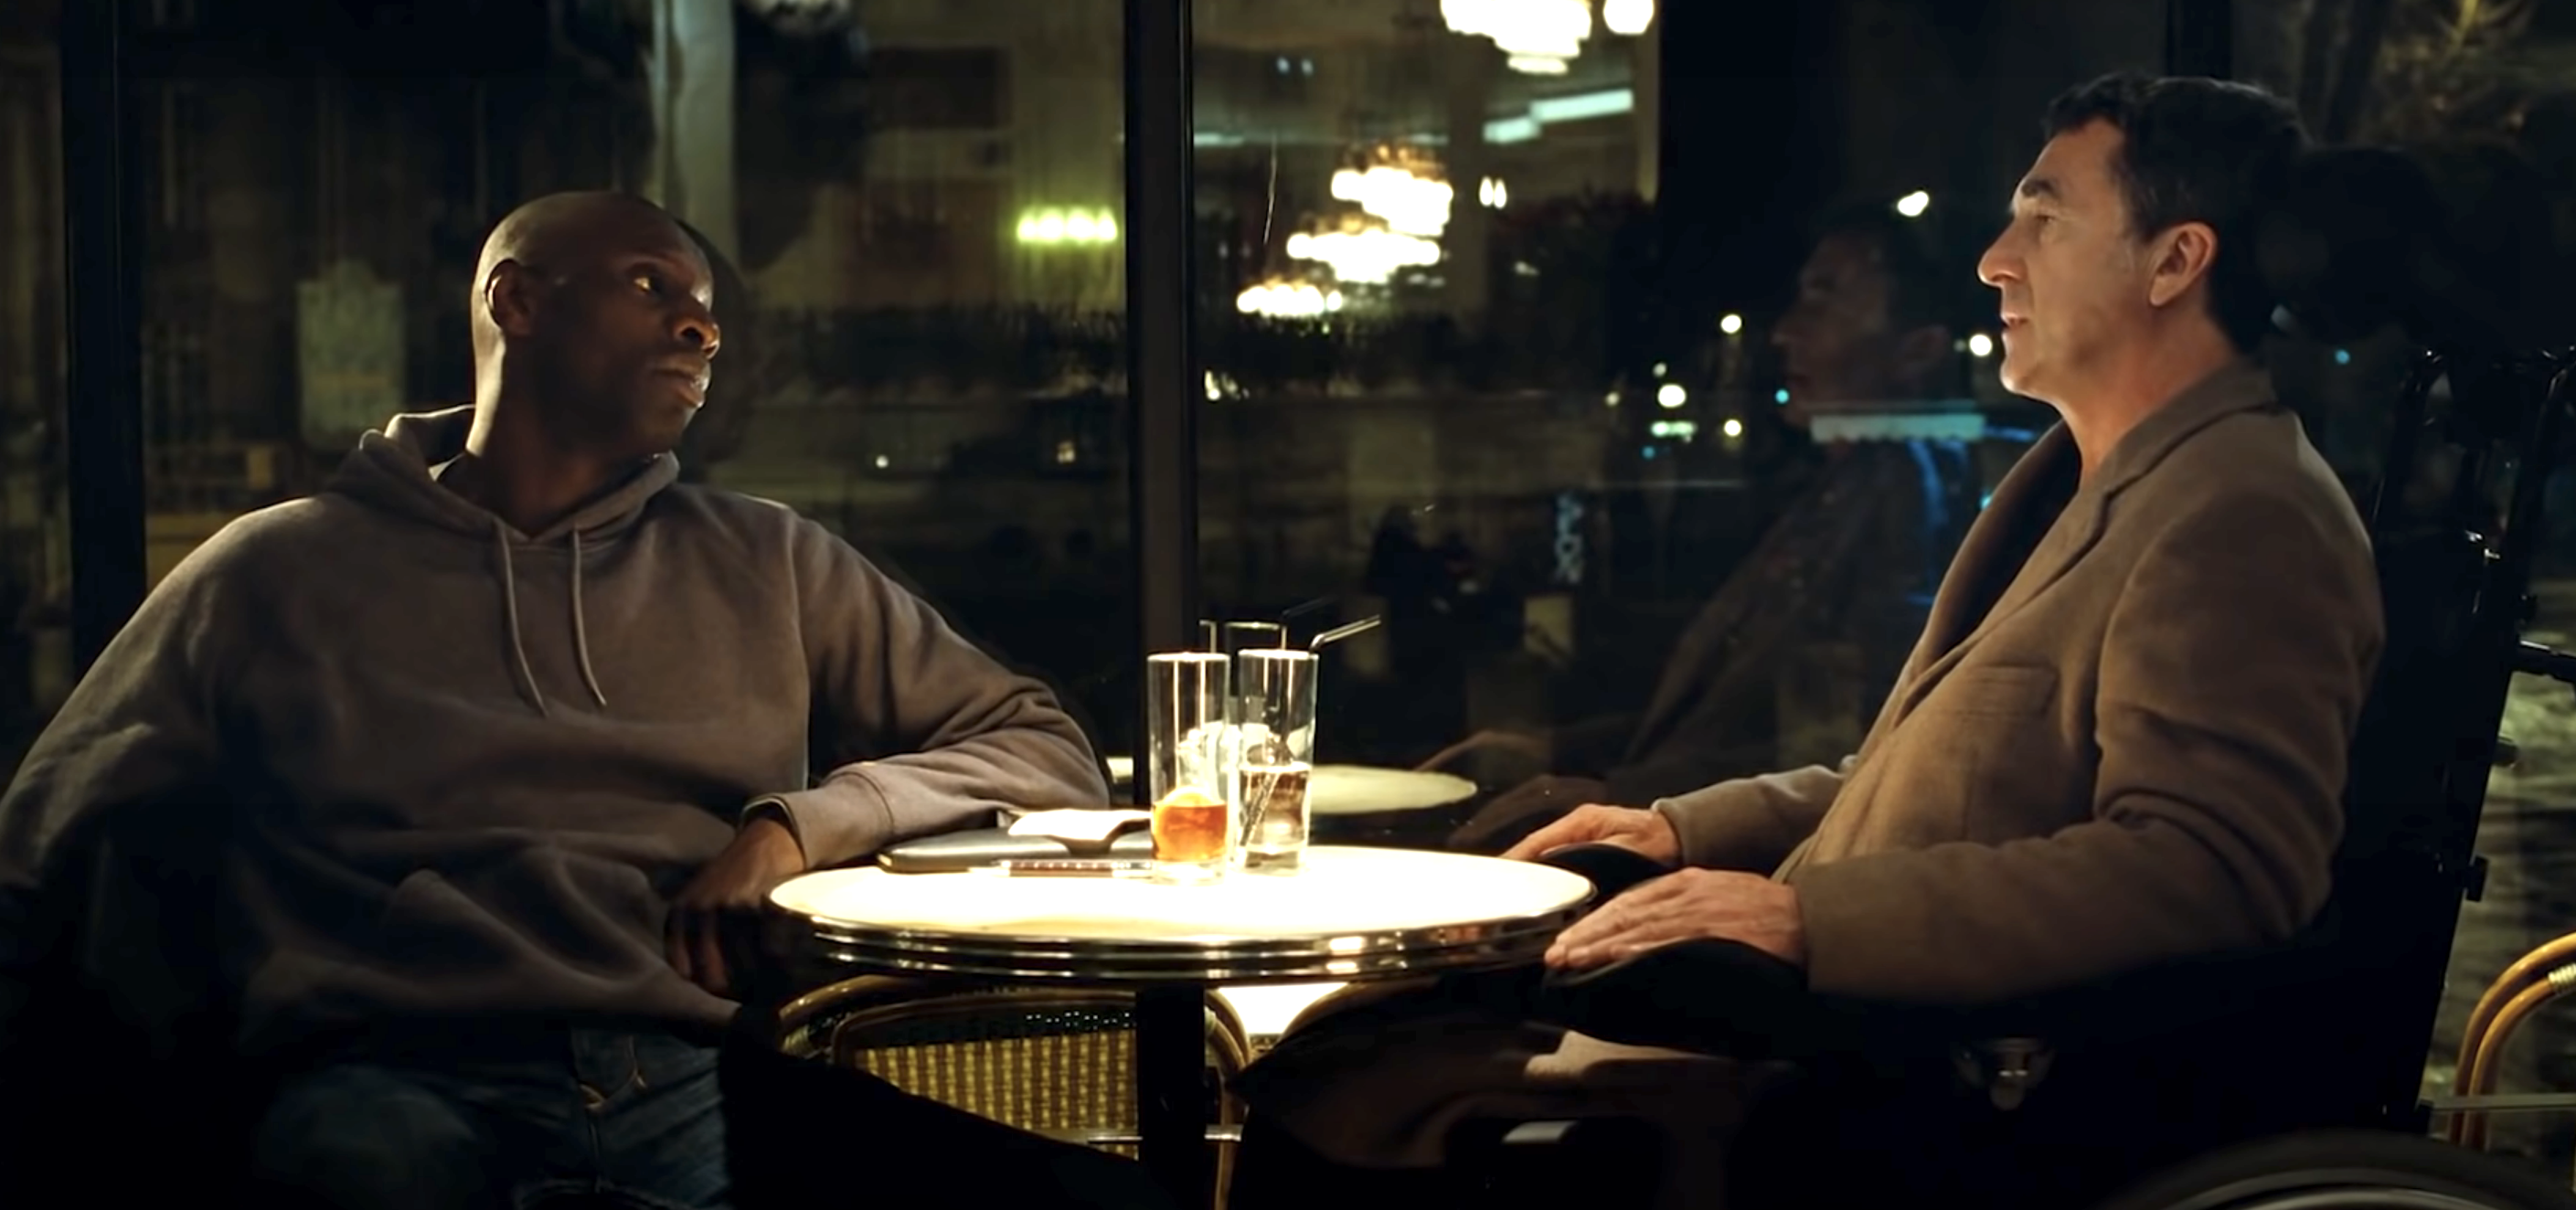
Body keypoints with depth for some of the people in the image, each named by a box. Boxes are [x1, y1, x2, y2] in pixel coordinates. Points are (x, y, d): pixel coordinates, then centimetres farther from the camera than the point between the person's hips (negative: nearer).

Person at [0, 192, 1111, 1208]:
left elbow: (1045, 751, 18)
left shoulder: (769, 567, 21)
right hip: (408, 1091, -1)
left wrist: (800, 825, -1)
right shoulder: (274, 573, 16)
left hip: (714, 1084, 1)